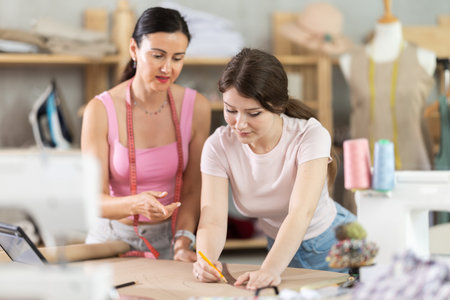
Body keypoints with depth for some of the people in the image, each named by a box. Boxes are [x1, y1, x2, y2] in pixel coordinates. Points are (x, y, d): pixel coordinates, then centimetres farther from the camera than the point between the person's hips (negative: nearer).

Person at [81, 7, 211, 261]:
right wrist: (137, 204, -31)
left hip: (168, 238, 1)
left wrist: (182, 243, -13)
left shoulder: (196, 107, -4)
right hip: (114, 237, -1)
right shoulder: (101, 110, -11)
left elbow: (192, 189, 1)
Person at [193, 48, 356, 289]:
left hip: (330, 245, -2)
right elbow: (212, 220, -22)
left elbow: (301, 214, -36)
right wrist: (206, 259, -45)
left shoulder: (310, 135, -23)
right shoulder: (218, 146, -14)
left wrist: (269, 270, -52)